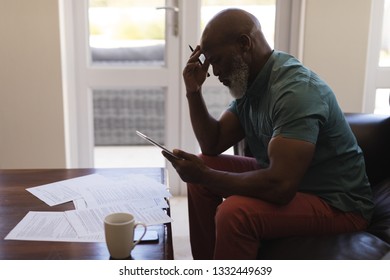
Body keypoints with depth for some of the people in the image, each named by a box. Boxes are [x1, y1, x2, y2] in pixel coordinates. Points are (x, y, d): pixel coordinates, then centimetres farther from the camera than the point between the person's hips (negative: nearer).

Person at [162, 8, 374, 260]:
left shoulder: (295, 89, -27)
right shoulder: (249, 83, 1)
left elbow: (280, 186, -34)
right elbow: (213, 145, 6)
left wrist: (204, 176, -24)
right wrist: (194, 93, -5)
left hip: (337, 203, -9)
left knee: (235, 213, -32)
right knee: (204, 164, 6)